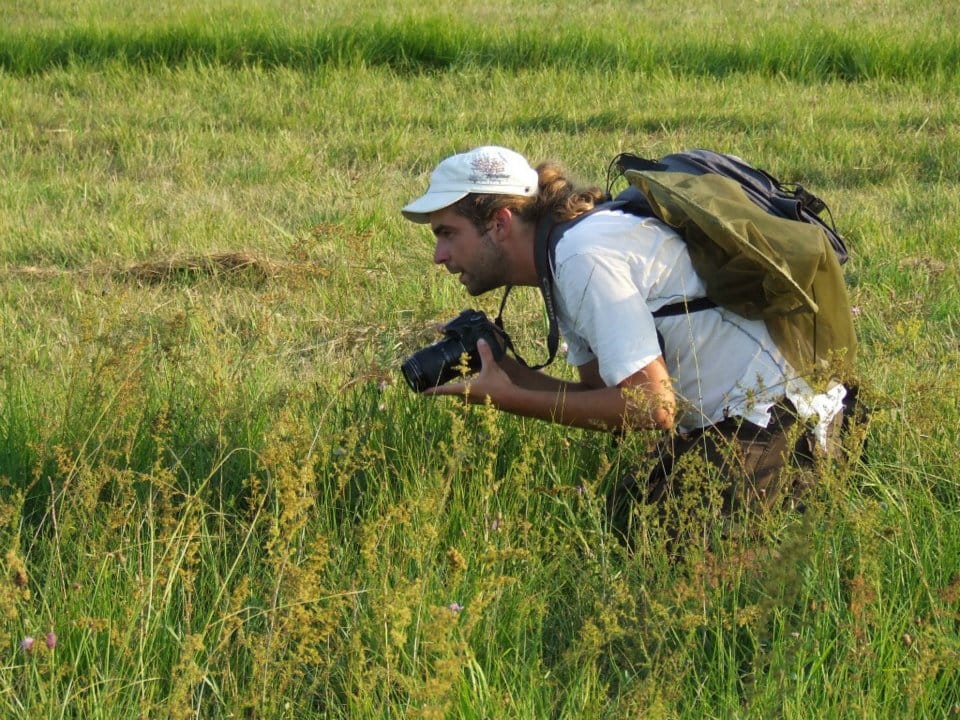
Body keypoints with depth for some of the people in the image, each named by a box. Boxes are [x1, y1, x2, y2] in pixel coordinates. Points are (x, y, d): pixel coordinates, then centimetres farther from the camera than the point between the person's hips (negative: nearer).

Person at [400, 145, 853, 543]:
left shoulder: (585, 257, -21)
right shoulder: (563, 249, 10)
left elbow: (650, 407, -24)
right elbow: (603, 393, 10)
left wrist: (511, 400, -17)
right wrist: (505, 371, -4)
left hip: (773, 410, -10)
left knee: (635, 529, -15)